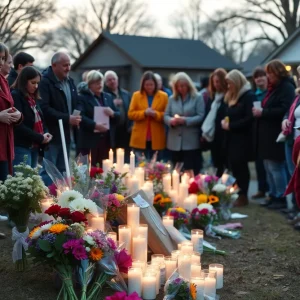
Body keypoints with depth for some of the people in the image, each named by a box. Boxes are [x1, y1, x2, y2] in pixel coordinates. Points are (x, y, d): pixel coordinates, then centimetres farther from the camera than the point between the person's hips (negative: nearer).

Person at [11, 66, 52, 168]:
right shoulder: (15, 96, -9)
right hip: (21, 147, -8)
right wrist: (40, 138, -13)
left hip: (34, 147, 8)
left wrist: (44, 136, 1)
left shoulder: (34, 98, 17)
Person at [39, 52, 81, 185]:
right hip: (52, 134, -8)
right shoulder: (45, 82, -13)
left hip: (67, 133, 8)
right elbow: (44, 108, -22)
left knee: (62, 171, 12)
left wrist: (76, 117, 4)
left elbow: (75, 103, 25)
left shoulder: (70, 81, 15)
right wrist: (67, 118, -21)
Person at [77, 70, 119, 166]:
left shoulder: (108, 97, 16)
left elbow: (118, 116, 16)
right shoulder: (82, 97, -2)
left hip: (106, 140, 5)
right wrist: (95, 125, -24)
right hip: (89, 141, -5)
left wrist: (112, 113, -6)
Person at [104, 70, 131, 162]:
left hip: (125, 130, 5)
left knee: (126, 156, 10)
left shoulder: (126, 94, 16)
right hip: (111, 131, -5)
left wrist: (130, 125, 6)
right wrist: (112, 104, -21)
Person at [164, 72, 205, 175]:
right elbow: (166, 116, 10)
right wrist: (171, 120, -13)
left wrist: (185, 120, -20)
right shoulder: (172, 99, 14)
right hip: (175, 141, 4)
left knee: (191, 173, -5)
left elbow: (201, 117, -8)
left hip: (191, 141, -4)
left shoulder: (197, 98, 0)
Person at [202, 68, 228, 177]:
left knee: (224, 166, -2)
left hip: (223, 136, -7)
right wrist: (205, 132, 11)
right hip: (213, 136, 8)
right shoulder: (213, 96, 15)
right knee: (218, 166, 13)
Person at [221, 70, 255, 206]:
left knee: (240, 166, -5)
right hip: (231, 138, 8)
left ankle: (243, 196, 4)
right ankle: (237, 194, 12)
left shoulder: (249, 96, -11)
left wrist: (230, 126, -16)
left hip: (243, 138, -8)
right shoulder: (231, 96, 16)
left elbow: (249, 118, -19)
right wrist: (224, 122, 1)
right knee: (233, 166, 6)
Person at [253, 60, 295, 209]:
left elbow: (285, 110, -24)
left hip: (277, 135, -9)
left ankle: (281, 198, 5)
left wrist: (263, 112, -21)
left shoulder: (287, 87, -12)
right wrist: (259, 110, 5)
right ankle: (273, 195, 21)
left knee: (276, 167, -4)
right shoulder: (273, 88, 17)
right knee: (268, 167, 12)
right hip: (268, 134, 10)